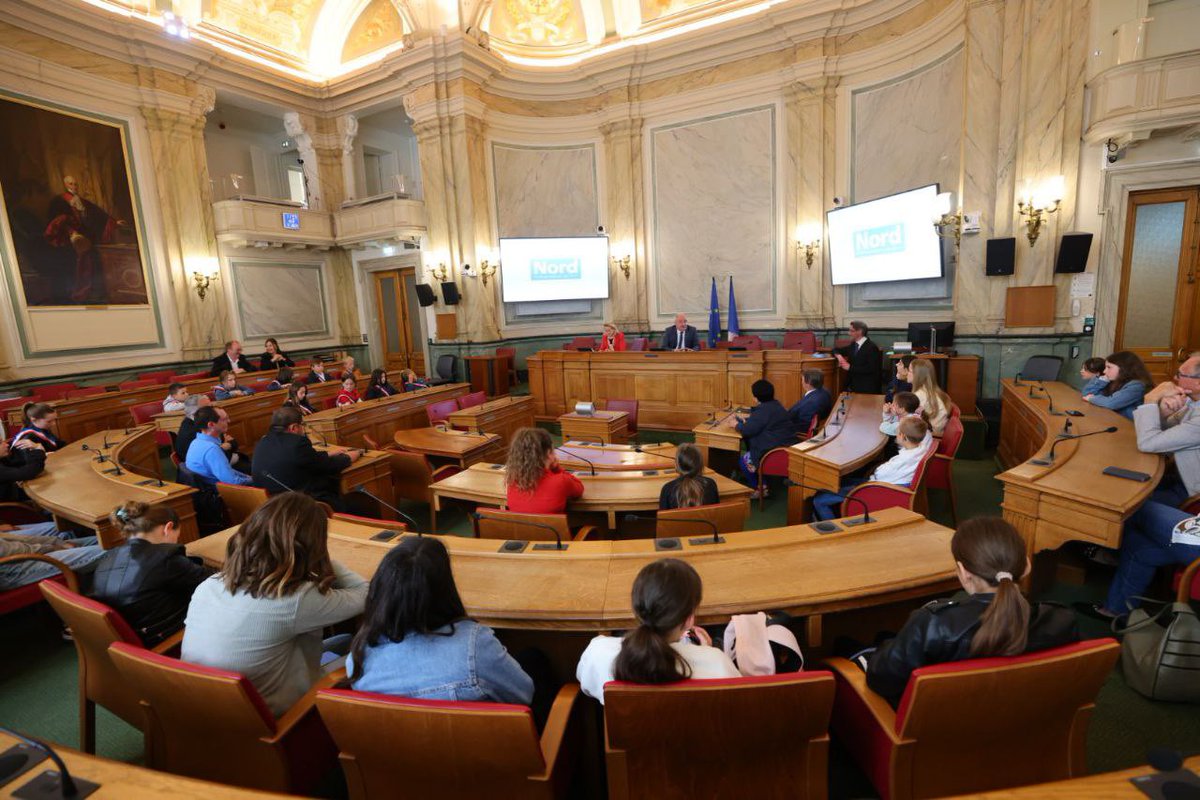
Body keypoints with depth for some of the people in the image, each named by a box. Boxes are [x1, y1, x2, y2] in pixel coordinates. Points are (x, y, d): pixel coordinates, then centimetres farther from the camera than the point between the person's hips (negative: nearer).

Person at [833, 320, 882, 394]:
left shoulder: (872, 347, -8)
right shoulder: (853, 345, 12)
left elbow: (870, 369, -17)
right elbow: (836, 350, 23)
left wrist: (850, 367, -18)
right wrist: (839, 356, 0)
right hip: (851, 385, 5)